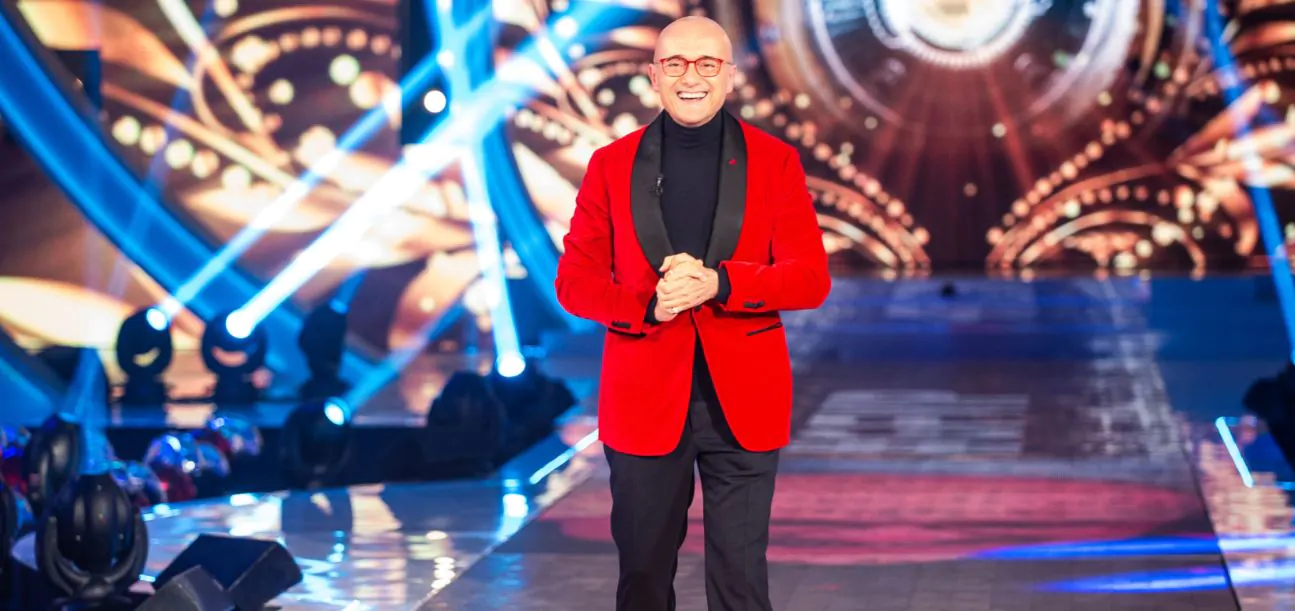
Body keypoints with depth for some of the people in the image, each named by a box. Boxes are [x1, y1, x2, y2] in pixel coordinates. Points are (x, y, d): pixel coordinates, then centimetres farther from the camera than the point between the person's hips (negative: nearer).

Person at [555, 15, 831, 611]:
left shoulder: (775, 162, 3)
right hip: (645, 403, 1)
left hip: (743, 404, -1)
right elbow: (574, 280, 3)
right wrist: (647, 305, -17)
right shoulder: (611, 165, 5)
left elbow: (812, 278, -3)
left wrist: (719, 283, -19)